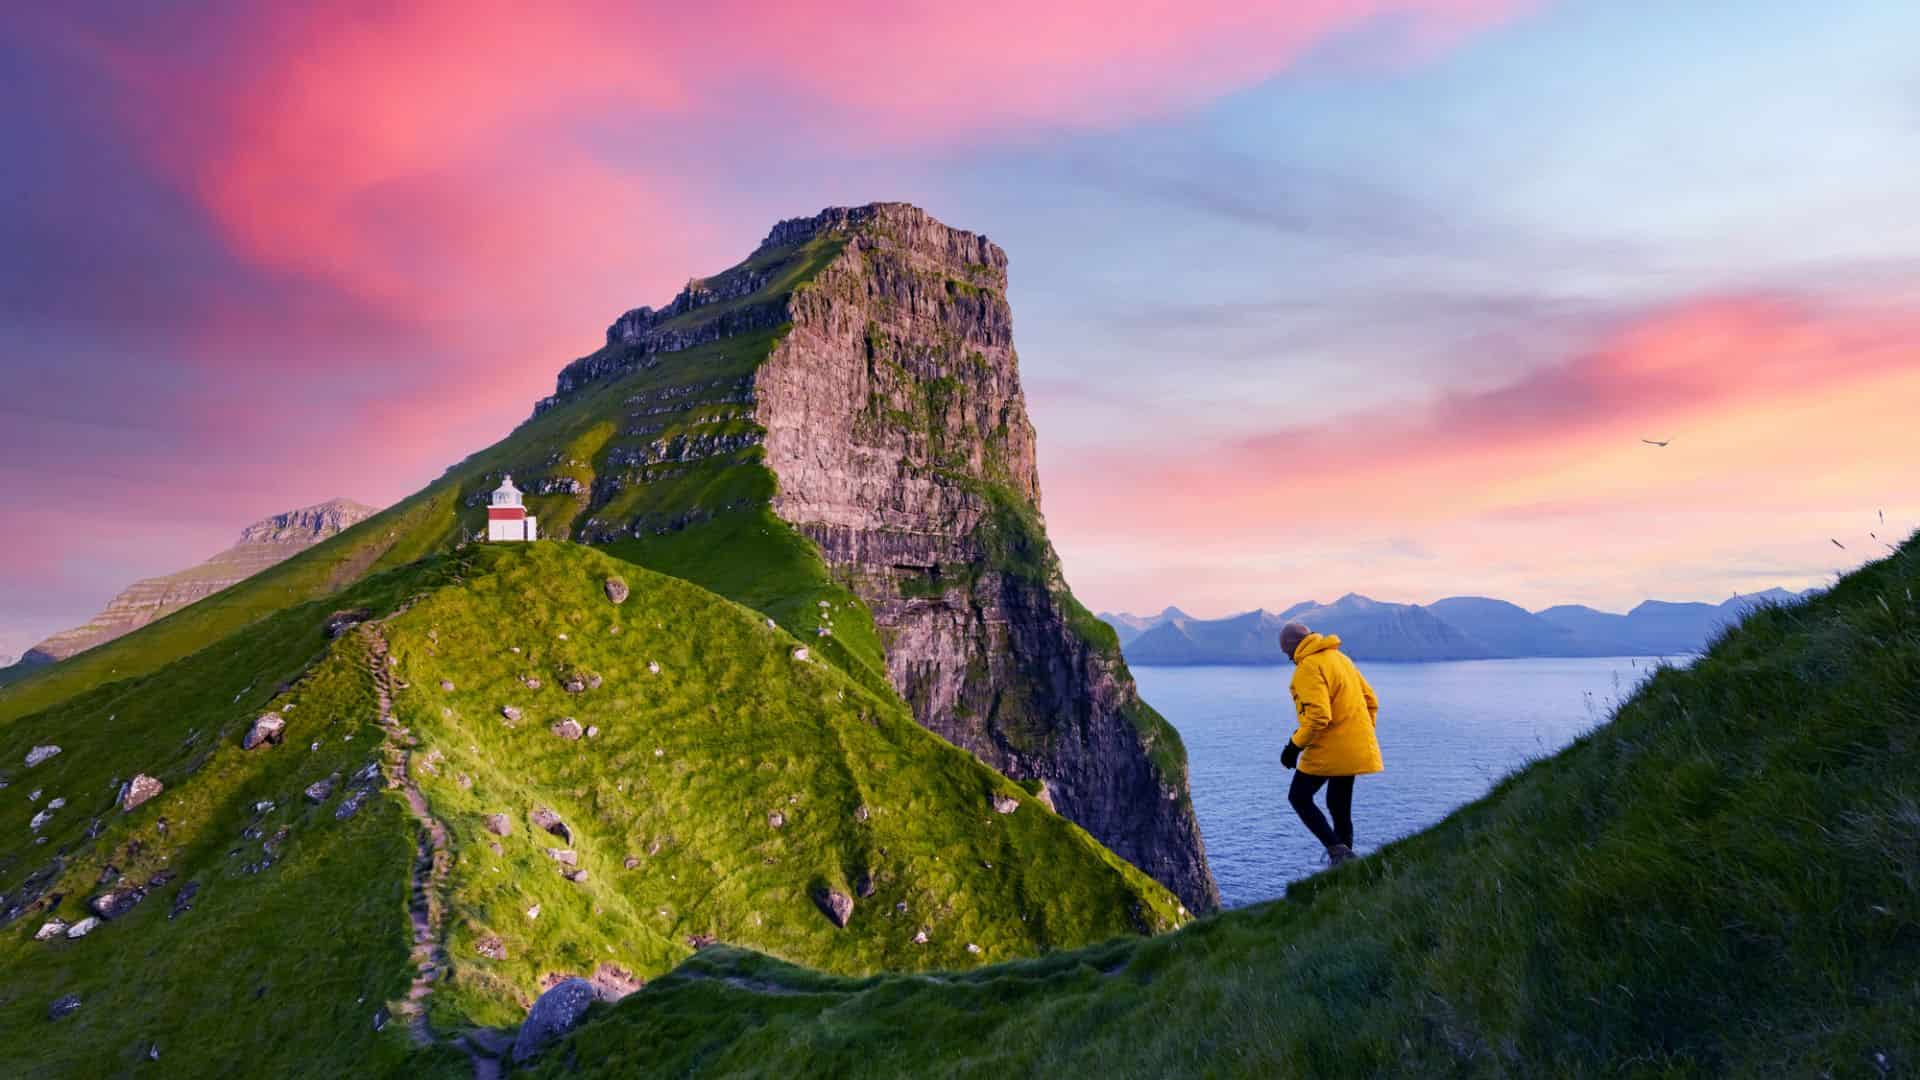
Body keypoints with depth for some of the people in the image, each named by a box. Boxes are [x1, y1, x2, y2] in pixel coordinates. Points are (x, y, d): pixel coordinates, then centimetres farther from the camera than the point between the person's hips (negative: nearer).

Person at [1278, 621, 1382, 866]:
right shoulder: (1340, 657, 14)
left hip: (1329, 751, -9)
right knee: (1340, 806, 16)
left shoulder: (1308, 668, -16)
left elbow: (1318, 716, -25)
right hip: (1354, 750, 9)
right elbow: (1371, 701, 16)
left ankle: (1337, 849, -8)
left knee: (1299, 798, 5)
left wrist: (1295, 746, -15)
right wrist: (1362, 734, 21)